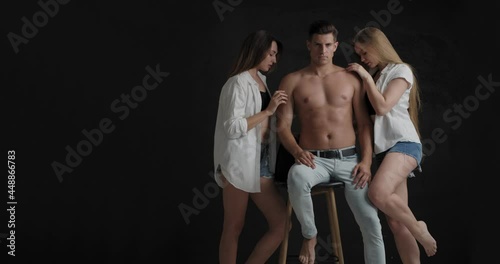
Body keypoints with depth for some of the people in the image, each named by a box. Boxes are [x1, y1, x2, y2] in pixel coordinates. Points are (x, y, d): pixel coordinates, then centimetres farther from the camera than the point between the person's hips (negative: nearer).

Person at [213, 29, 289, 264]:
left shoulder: (260, 80, 17)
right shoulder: (238, 82, -8)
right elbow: (232, 127, -17)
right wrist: (268, 111, -14)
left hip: (261, 161, 8)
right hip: (240, 161, -8)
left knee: (281, 223, 2)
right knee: (234, 227, 1)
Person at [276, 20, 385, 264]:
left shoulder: (351, 79, 8)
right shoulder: (292, 81, 4)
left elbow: (364, 124, 7)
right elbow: (283, 126, -1)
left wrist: (366, 161, -7)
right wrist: (297, 151, -20)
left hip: (349, 159, 2)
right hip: (314, 159, -2)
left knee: (371, 222, -7)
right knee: (296, 176, -37)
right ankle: (309, 235, -11)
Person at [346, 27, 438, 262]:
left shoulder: (401, 70, 1)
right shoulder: (375, 76, 24)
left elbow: (382, 107, -12)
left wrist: (366, 77, -4)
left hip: (403, 143, -8)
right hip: (384, 148, 8)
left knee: (378, 194, -32)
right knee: (395, 222, 0)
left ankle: (419, 229, -9)